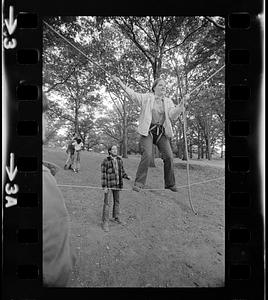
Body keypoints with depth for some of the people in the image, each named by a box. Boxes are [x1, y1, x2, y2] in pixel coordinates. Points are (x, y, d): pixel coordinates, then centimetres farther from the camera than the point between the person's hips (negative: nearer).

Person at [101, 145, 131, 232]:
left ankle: (116, 217, 37)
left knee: (117, 201, 18)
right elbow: (103, 174, -11)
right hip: (108, 184, -5)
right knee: (106, 203, 0)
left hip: (117, 184, 5)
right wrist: (104, 186, -14)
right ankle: (105, 222, 11)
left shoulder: (119, 160, 3)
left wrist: (127, 177, -5)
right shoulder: (106, 161, -12)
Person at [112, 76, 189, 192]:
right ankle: (139, 183, -8)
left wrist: (182, 103, -12)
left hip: (162, 132, 4)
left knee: (169, 156, -3)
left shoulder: (168, 101, 14)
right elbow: (133, 94, 1)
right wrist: (119, 82, -1)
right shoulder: (147, 97, 6)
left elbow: (173, 115, 1)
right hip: (148, 131, -4)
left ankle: (170, 184, 12)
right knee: (147, 155, -19)